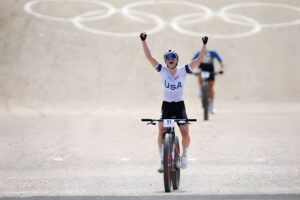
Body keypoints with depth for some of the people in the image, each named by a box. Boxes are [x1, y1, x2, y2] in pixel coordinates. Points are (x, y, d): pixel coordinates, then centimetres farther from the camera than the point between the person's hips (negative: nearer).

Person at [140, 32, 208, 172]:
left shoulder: (183, 71, -5)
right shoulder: (162, 71, -5)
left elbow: (199, 60, -11)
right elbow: (149, 57, -11)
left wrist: (204, 45, -20)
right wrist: (143, 41, -20)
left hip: (180, 106, 0)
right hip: (166, 106, 0)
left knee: (185, 133, -12)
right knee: (161, 133, -16)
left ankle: (184, 154, 16)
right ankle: (162, 160, -3)